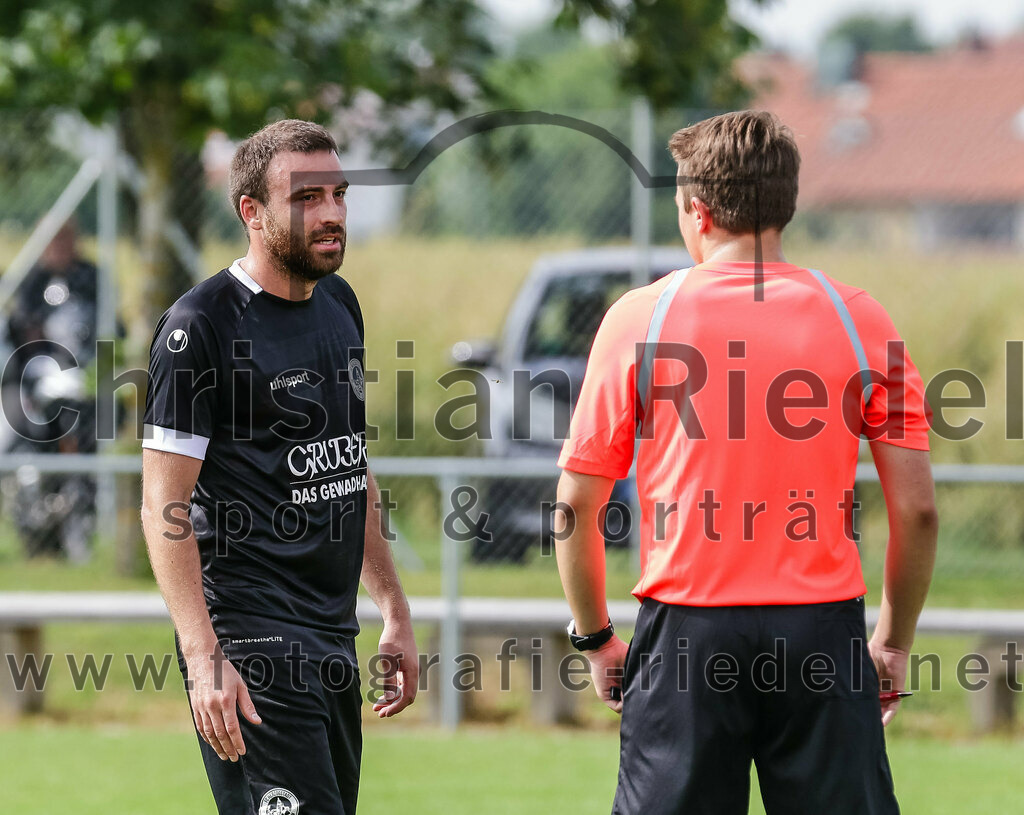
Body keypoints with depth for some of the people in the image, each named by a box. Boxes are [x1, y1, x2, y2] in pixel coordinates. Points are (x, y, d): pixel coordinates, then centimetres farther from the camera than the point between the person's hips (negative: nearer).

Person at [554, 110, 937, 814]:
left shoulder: (639, 317, 0)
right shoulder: (860, 319, 2)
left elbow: (577, 505, 1)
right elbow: (916, 510, 0)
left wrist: (595, 637, 13)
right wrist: (895, 644, 12)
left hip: (686, 633, -1)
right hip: (825, 633, 1)